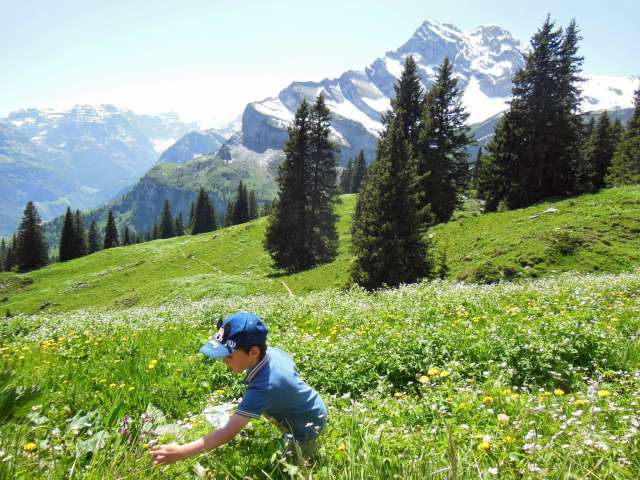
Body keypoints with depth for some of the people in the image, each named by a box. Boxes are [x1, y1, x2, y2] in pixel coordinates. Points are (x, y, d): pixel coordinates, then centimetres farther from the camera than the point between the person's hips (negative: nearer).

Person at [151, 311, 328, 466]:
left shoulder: (263, 388, -40)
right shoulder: (273, 351, -17)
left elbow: (229, 432, -41)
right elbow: (291, 366, 6)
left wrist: (180, 452, -43)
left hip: (308, 426, -7)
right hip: (312, 406, 8)